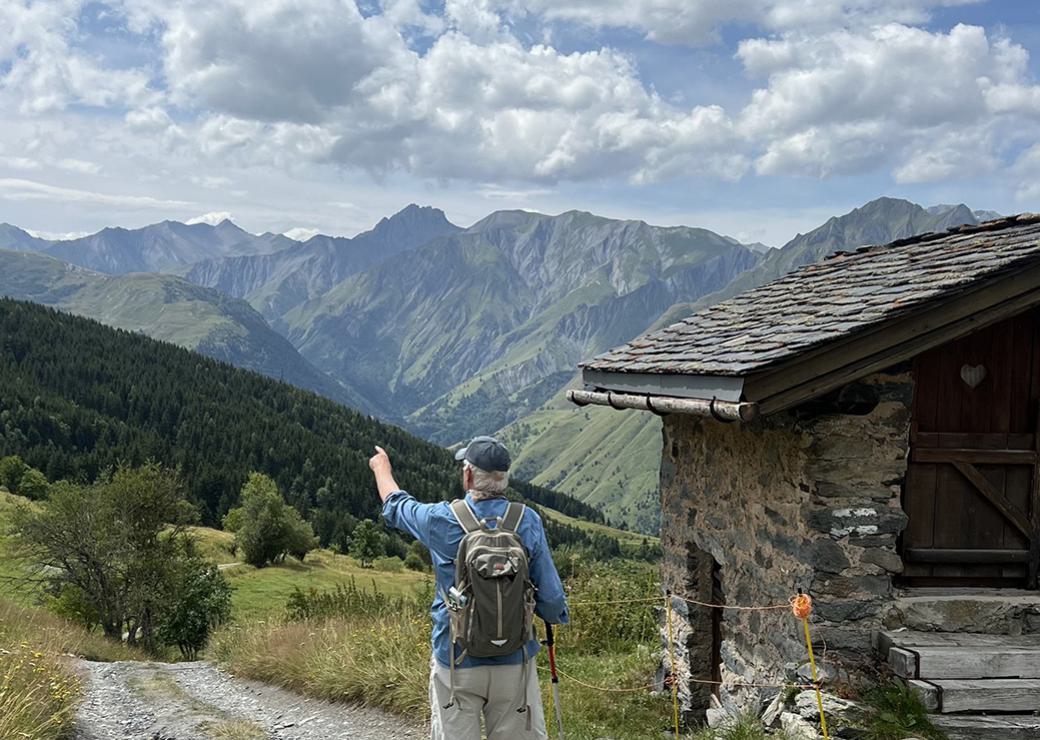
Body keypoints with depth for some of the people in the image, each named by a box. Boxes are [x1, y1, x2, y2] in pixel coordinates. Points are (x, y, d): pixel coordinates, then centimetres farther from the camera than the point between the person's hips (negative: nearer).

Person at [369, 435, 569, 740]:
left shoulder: (443, 520, -10)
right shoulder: (528, 521, -9)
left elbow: (395, 506, 12)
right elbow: (550, 597, -6)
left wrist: (381, 467, 32)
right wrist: (556, 615, 18)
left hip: (456, 662, -1)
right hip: (514, 661, 1)